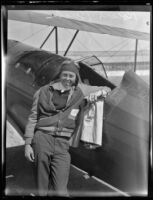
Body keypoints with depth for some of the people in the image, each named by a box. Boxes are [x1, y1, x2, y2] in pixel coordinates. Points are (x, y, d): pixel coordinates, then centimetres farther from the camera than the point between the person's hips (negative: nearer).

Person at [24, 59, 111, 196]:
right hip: (42, 138, 0)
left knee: (60, 190, -3)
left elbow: (106, 89, 23)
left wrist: (97, 93, 0)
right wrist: (27, 144, 5)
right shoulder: (45, 91, 8)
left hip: (62, 144, 1)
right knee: (42, 186, 4)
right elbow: (33, 117, 9)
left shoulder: (80, 90, 11)